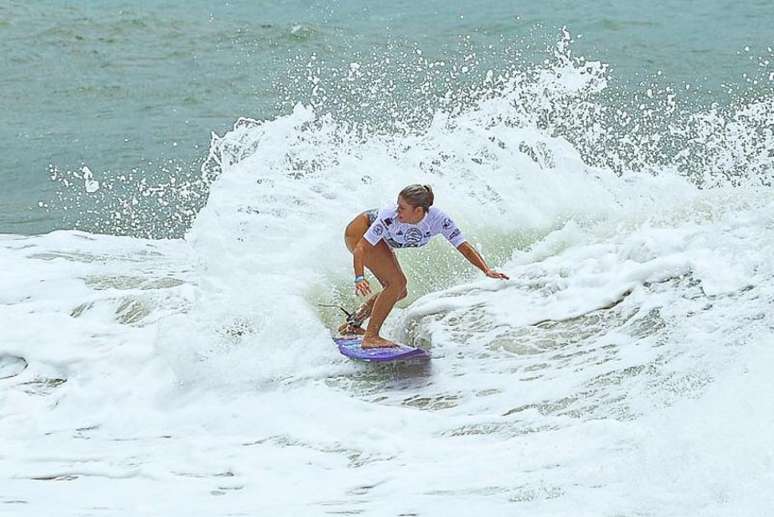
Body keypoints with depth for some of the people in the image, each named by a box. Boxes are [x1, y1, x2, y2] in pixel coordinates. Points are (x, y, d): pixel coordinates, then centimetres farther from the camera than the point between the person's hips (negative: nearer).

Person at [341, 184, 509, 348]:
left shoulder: (439, 220, -29)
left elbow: (465, 247, -26)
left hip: (381, 239, 6)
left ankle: (352, 324, 23)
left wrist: (487, 270, -41)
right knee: (397, 282, -20)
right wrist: (359, 278, -49)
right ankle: (371, 337, -16)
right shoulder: (391, 217, -39)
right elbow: (361, 248, -35)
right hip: (359, 233, -6)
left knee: (399, 292, 8)